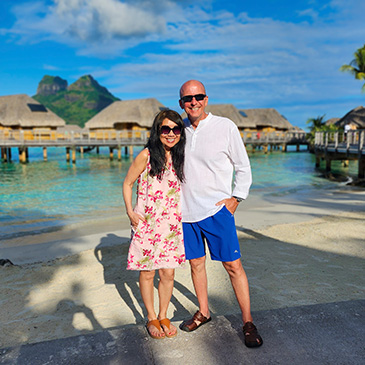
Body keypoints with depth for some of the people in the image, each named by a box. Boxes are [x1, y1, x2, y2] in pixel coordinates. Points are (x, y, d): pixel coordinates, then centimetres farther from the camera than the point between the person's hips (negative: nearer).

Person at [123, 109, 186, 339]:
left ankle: (163, 316, 29)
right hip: (146, 223, -3)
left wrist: (182, 215, 8)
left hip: (171, 224, 4)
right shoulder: (146, 156, -8)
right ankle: (151, 318, 28)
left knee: (168, 273, 8)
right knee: (147, 273, 7)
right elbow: (127, 184, 0)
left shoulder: (179, 157, 5)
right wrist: (130, 212, -8)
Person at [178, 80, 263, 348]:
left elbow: (243, 168, 3)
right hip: (186, 210, 4)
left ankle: (248, 322, 15)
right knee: (196, 263, 13)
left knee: (233, 265, 0)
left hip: (217, 208, -4)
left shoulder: (225, 127, -4)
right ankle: (203, 312, 32)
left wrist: (235, 198, -6)